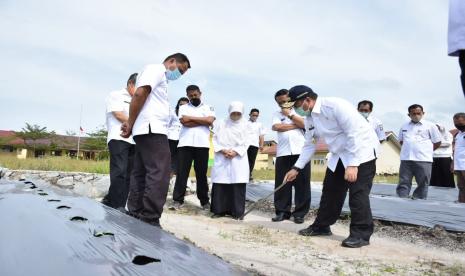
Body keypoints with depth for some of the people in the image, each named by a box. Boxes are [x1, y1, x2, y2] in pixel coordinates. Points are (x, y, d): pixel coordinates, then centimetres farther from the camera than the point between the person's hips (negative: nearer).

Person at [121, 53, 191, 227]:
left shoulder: (161, 77, 27)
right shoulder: (156, 69, -1)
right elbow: (139, 94, -15)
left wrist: (131, 124, 6)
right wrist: (131, 125, -11)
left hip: (149, 130, 10)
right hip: (152, 129, -10)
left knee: (141, 174, 9)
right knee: (159, 174, -14)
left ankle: (135, 217, 13)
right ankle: (150, 222, -14)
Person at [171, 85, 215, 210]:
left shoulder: (208, 108, 14)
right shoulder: (183, 108, 13)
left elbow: (210, 121, -6)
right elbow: (184, 122, -5)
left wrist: (191, 118, -4)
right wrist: (203, 121, -4)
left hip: (202, 144, 0)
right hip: (185, 144, 0)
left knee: (201, 173, 6)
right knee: (182, 173, -1)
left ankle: (205, 201, 14)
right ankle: (177, 200, 2)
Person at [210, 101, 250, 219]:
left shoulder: (245, 125, 9)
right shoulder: (221, 124, 10)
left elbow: (246, 143, 1)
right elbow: (215, 140, 4)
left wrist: (235, 152, -12)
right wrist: (222, 150, -11)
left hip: (238, 159, -1)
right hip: (221, 158, 1)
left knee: (238, 185, -3)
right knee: (219, 184, -1)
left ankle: (237, 212, 4)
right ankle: (219, 210, 9)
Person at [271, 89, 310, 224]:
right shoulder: (277, 114, 15)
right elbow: (276, 127, -5)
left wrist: (290, 114, -2)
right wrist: (297, 125, -3)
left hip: (300, 152, -1)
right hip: (283, 153, 1)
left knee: (302, 184, 0)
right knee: (282, 184, 2)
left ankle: (300, 213, 8)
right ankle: (282, 211, 11)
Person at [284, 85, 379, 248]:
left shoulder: (335, 105, -25)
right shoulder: (309, 118, 1)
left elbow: (355, 134, -27)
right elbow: (310, 144, 11)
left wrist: (353, 164, -31)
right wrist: (297, 168, 6)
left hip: (362, 152, -8)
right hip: (340, 155, 8)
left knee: (358, 193, -12)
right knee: (330, 190, 10)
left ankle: (361, 234, -2)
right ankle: (321, 226, 22)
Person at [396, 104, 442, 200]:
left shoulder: (430, 126, 2)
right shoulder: (404, 126, 13)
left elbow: (437, 142, 5)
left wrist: (425, 151, 2)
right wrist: (409, 150, 10)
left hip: (423, 160, -3)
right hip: (406, 159, 3)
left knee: (422, 184, 3)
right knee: (403, 183, 2)